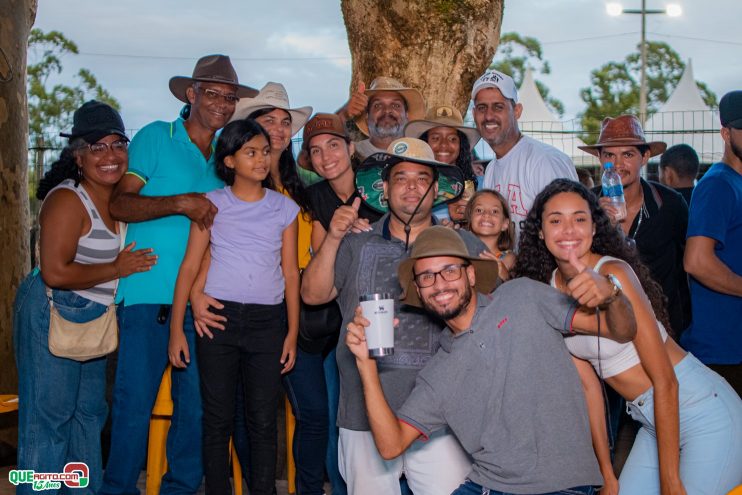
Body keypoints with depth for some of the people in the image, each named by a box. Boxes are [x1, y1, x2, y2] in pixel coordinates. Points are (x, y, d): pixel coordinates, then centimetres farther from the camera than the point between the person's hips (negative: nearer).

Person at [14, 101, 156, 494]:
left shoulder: (118, 199, 8)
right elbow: (55, 272, -25)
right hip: (51, 317, -9)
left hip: (92, 321, 9)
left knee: (89, 412, 17)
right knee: (49, 416, -4)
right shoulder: (68, 199, -18)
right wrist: (117, 269, -16)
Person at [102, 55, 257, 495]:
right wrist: (180, 203, -19)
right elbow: (120, 203, -6)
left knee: (197, 405, 8)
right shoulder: (156, 137, 2)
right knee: (134, 403, -2)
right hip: (150, 295, -4)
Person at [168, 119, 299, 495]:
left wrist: (292, 333, 4)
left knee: (263, 420, 3)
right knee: (218, 419, 4)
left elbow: (290, 272, 8)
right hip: (218, 315, -1)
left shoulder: (284, 208, 7)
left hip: (267, 320, 1)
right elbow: (190, 266, 2)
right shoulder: (212, 204, 3)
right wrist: (176, 329, -3)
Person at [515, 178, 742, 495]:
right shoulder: (550, 291, 0)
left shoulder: (614, 274, -21)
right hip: (653, 420, 7)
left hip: (705, 413, -7)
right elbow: (588, 384, 3)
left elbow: (665, 381, -20)